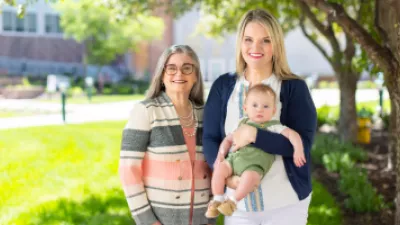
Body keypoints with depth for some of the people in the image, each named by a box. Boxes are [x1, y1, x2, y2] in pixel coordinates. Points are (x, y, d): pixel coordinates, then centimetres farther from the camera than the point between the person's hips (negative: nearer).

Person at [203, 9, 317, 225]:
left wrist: (253, 134, -23)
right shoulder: (223, 86, 3)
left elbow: (303, 143, -12)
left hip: (285, 202, -2)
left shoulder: (294, 87, -4)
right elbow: (210, 138, 0)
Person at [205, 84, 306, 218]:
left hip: (255, 163, -5)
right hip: (235, 158, 5)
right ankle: (217, 200, -7)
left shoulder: (273, 126, 8)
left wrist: (298, 150, -17)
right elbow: (228, 140, 27)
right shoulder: (242, 124, 22)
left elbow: (292, 134, -1)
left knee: (250, 177, -35)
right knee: (220, 169, -21)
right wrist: (221, 154, 12)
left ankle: (233, 201, -16)